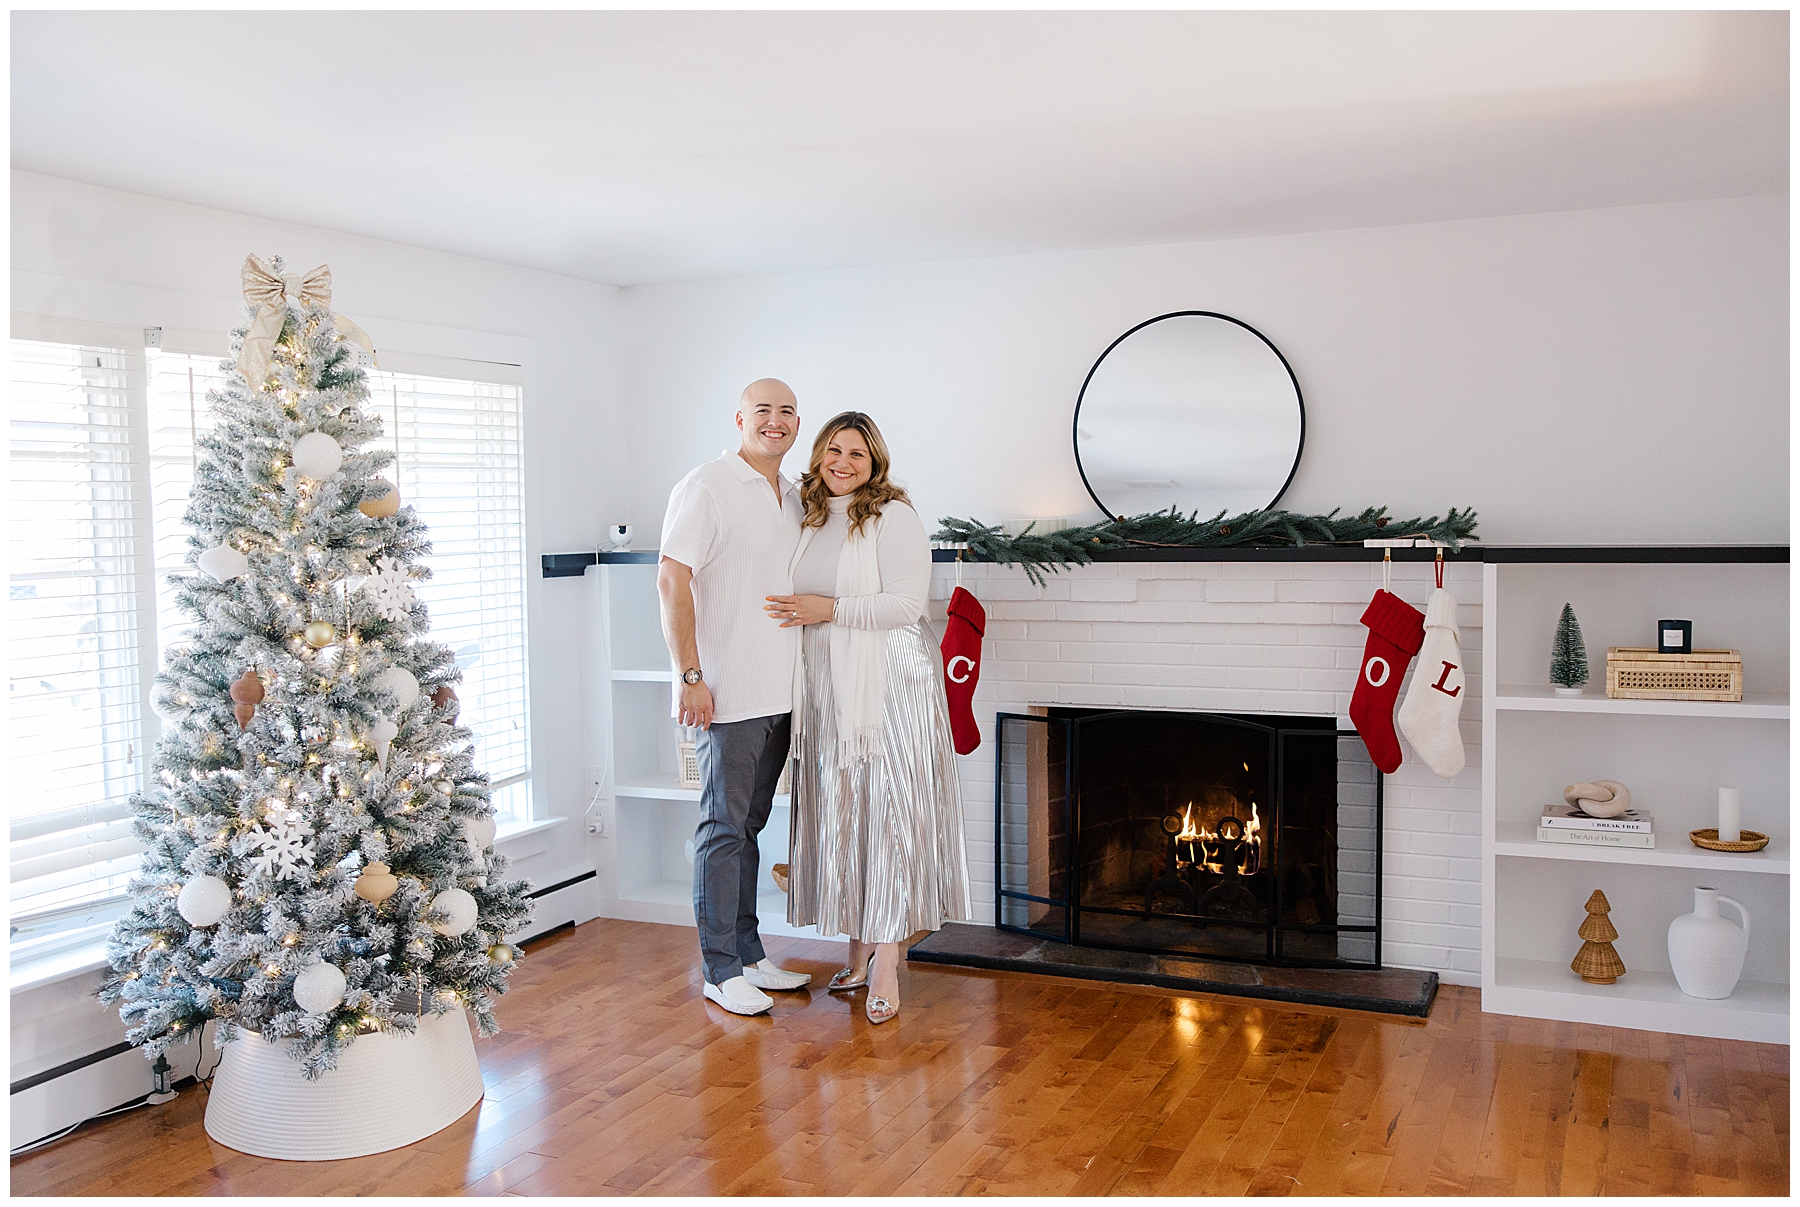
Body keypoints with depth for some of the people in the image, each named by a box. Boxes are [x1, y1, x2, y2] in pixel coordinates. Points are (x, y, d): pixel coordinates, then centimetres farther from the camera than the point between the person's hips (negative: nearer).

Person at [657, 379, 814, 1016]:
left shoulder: (794, 498, 15)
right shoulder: (707, 487, -8)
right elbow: (672, 581, -14)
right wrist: (691, 675, -18)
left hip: (779, 694, 7)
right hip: (727, 695, -7)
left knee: (749, 825, 15)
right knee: (724, 828, -1)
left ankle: (748, 955, 23)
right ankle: (721, 970, 8)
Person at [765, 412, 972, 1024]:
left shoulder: (894, 517, -6)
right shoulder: (810, 520, 14)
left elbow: (906, 605, -15)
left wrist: (830, 610, -18)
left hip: (887, 686, -6)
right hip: (825, 692, 6)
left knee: (887, 813, -6)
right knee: (840, 817, 8)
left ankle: (886, 963, -1)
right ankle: (859, 951, 19)